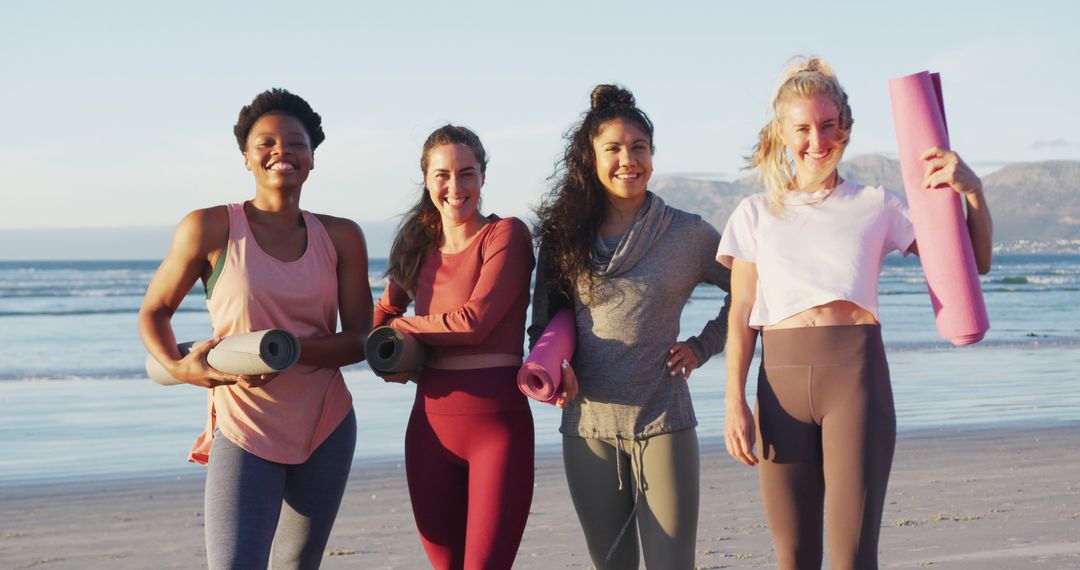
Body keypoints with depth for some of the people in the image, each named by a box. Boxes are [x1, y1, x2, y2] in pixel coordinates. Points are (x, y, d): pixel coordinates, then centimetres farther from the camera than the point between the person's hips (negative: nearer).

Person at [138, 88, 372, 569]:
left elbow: (359, 339, -2)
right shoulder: (211, 228, -6)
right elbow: (153, 312, 4)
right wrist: (177, 367, -17)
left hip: (325, 427, 4)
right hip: (246, 428, -4)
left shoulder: (341, 238, 2)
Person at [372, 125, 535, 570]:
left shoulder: (506, 234, -4)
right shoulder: (419, 247, 13)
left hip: (498, 421, -5)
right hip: (430, 423, 5)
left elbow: (474, 320, -14)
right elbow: (380, 316, 25)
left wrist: (399, 328, 0)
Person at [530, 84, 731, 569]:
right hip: (588, 425, 2)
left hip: (662, 424, -2)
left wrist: (702, 346, 2)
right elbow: (543, 321, 12)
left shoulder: (688, 234, 1)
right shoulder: (565, 235, 6)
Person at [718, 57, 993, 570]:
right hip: (782, 379, 2)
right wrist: (734, 401, -1)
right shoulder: (756, 213, 12)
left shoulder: (876, 205, 9)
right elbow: (741, 314, 9)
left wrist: (972, 192, -11)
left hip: (855, 373, -2)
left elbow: (974, 262, 7)